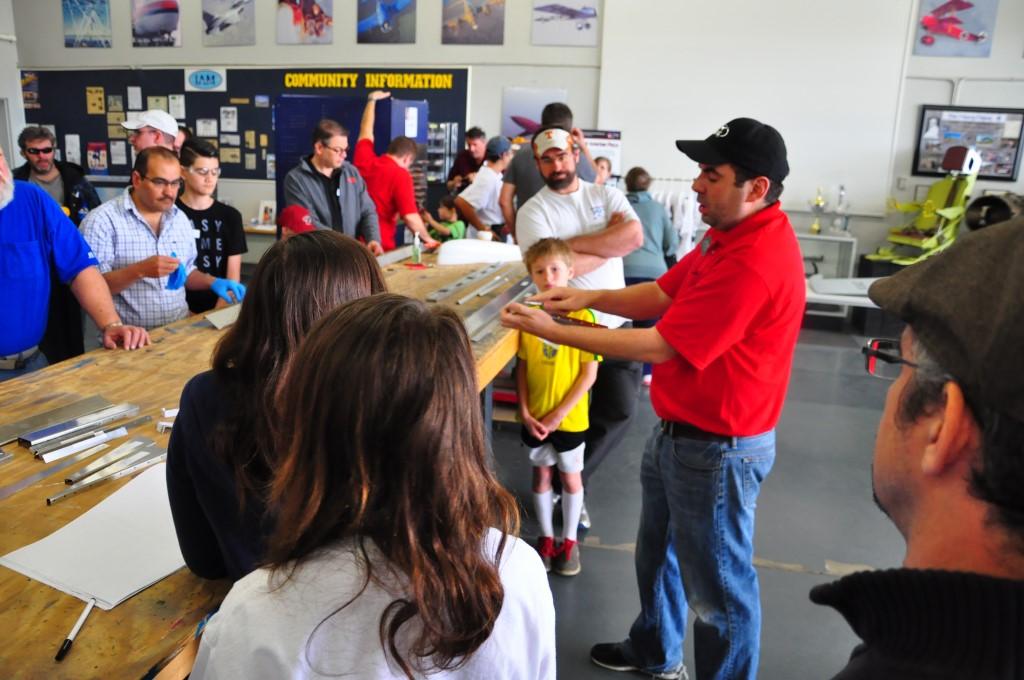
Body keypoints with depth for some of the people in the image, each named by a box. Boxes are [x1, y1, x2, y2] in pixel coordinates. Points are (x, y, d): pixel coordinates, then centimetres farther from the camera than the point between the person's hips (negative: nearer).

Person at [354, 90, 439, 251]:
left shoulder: (364, 160, 5)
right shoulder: (401, 175, -10)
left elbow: (365, 131, 24)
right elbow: (410, 217, -15)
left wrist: (372, 100, 37)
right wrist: (429, 239, -2)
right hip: (381, 245, -5)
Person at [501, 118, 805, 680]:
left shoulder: (753, 261, -28)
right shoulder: (732, 234, 6)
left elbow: (659, 345, -26)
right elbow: (663, 294, 9)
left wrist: (552, 332, -21)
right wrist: (589, 297, -7)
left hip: (717, 447, -11)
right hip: (677, 430, 11)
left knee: (715, 581, 9)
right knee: (657, 552, 27)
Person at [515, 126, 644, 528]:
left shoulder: (607, 196, 6)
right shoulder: (533, 211, -4)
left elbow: (635, 237, -13)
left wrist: (572, 243, -16)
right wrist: (609, 243, -9)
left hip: (614, 325, 4)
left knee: (620, 410, 5)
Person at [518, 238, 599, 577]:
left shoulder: (582, 315, -15)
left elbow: (590, 373, -13)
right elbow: (522, 366, 1)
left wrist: (559, 413, -15)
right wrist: (525, 411, -7)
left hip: (569, 418, -3)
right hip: (535, 418, 3)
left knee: (570, 477, 13)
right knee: (541, 475, 16)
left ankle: (569, 540, 31)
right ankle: (546, 537, 34)